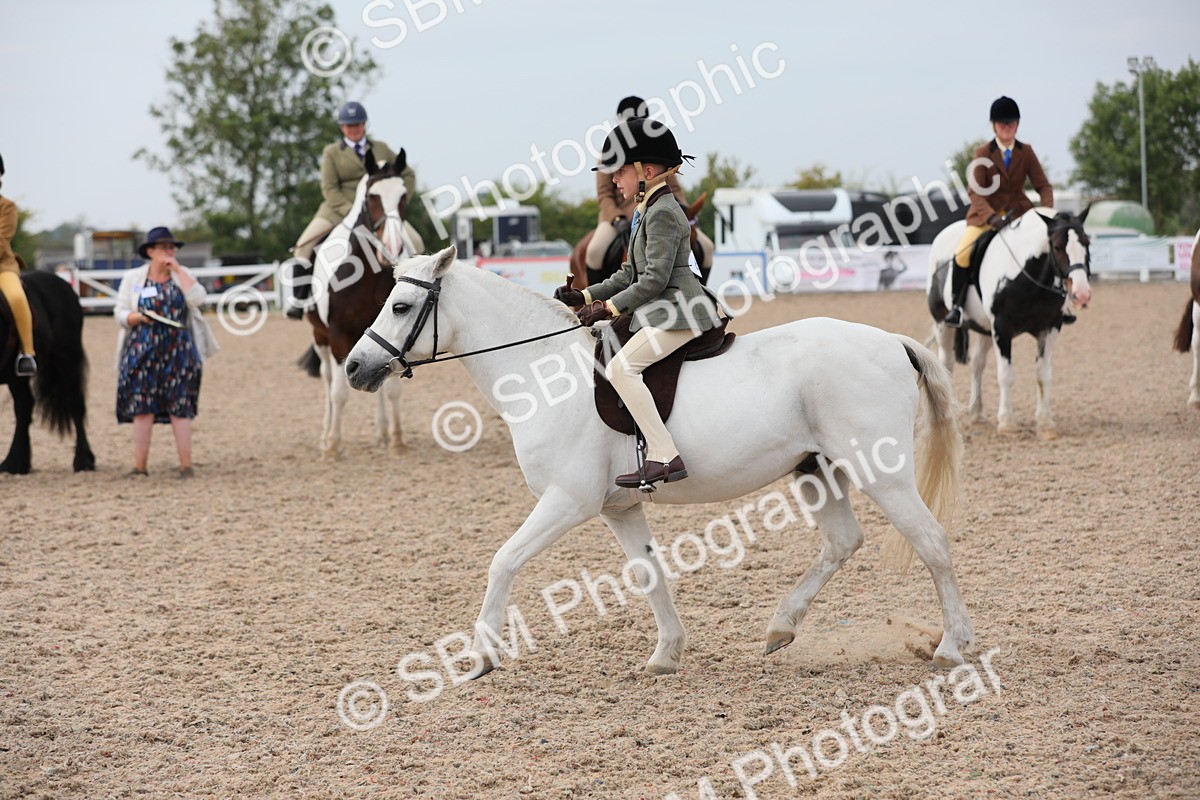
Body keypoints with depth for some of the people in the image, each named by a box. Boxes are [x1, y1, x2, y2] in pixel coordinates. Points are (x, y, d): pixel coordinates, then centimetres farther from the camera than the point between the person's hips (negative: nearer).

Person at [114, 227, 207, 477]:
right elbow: (120, 313, 5)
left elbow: (197, 298, -10)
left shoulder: (183, 275, 8)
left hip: (178, 351, 0)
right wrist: (137, 317, -16)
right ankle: (139, 465, 1)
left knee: (180, 408, -1)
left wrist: (178, 270, -9)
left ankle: (186, 465, 1)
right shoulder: (132, 278, 7)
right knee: (142, 409, -3)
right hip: (142, 351, 0)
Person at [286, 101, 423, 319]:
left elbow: (408, 175, 15)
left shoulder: (381, 149, 13)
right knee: (304, 245, -21)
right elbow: (329, 189, -4)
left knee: (415, 243, -16)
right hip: (340, 209, -2)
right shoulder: (331, 153, 6)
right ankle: (299, 300, -14)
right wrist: (351, 211, -19)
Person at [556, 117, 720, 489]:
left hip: (678, 311, -12)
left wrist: (610, 307, -15)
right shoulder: (648, 211, 20)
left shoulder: (663, 213, -12)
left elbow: (654, 278, -19)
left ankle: (664, 456, -32)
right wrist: (586, 296, 13)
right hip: (662, 314, 12)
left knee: (621, 367, -25)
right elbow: (630, 274, 22)